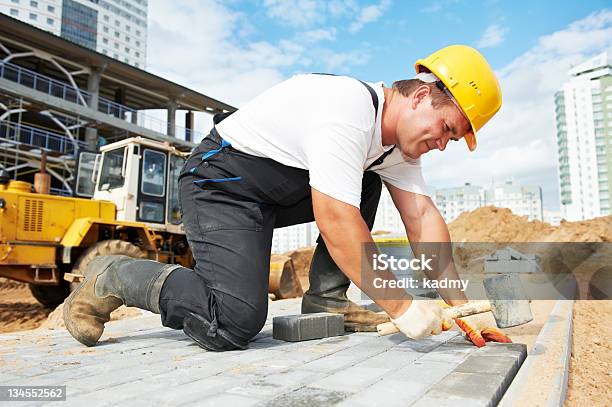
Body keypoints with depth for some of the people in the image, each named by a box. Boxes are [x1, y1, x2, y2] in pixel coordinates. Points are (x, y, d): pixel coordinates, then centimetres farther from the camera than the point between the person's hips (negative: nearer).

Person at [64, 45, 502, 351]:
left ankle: (326, 299, 3)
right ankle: (111, 278, -2)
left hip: (283, 191, 10)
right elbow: (336, 221, -31)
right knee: (235, 322, -23)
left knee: (366, 184, 6)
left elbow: (423, 216, 1)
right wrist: (400, 306, -24)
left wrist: (457, 303, -5)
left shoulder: (399, 135, 5)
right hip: (223, 182, -9)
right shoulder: (349, 110, -26)